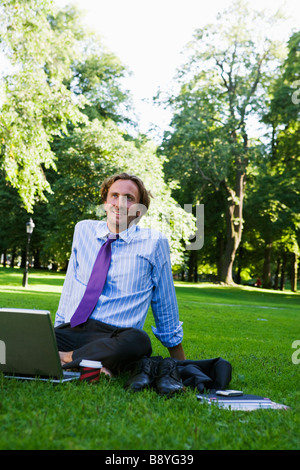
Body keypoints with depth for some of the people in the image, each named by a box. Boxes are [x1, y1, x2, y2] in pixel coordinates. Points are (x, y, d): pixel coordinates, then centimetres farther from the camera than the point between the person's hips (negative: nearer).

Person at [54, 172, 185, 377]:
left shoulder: (154, 242, 5)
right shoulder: (83, 230, 14)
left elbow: (166, 305, 12)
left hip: (117, 335, -1)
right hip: (72, 330, 1)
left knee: (138, 341, -38)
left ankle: (67, 359, -20)